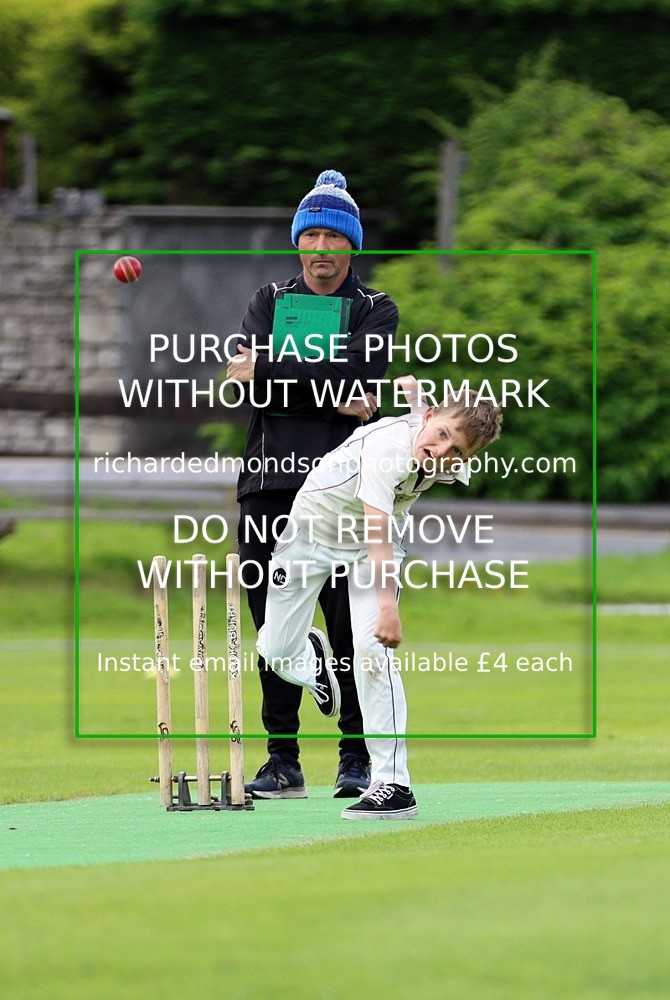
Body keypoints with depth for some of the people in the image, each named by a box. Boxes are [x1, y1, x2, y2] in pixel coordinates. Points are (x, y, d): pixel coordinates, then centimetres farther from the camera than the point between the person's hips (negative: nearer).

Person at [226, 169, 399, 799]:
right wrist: (334, 395, -8)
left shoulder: (376, 311, 12)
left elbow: (355, 368, -9)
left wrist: (269, 370, -7)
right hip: (269, 483, 3)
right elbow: (243, 374, -1)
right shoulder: (269, 302, 18)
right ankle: (282, 760, 6)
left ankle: (357, 757, -1)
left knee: (350, 624, -8)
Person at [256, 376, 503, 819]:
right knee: (276, 652, 6)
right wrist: (387, 604, -60)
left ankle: (393, 784, -17)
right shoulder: (388, 446, -40)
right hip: (313, 527, -3)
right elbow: (377, 526, -51)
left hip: (374, 546, 3)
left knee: (372, 653, -18)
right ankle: (310, 655, 45)